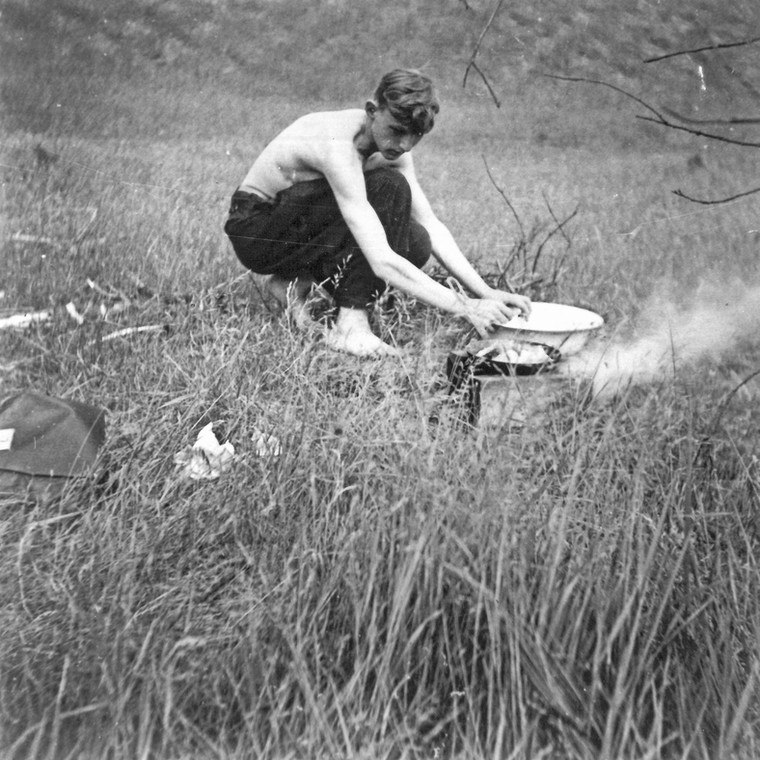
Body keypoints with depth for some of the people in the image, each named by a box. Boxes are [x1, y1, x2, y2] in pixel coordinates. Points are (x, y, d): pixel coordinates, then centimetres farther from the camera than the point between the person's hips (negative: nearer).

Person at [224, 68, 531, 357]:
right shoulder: (338, 147, -33)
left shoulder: (391, 141, -7)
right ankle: (351, 323, -22)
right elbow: (381, 263, -39)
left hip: (301, 226, 8)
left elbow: (431, 225, -6)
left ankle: (299, 282, 3)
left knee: (416, 243, -13)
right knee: (389, 190, -26)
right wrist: (465, 307, -39)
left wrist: (485, 292, -18)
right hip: (255, 230, -8)